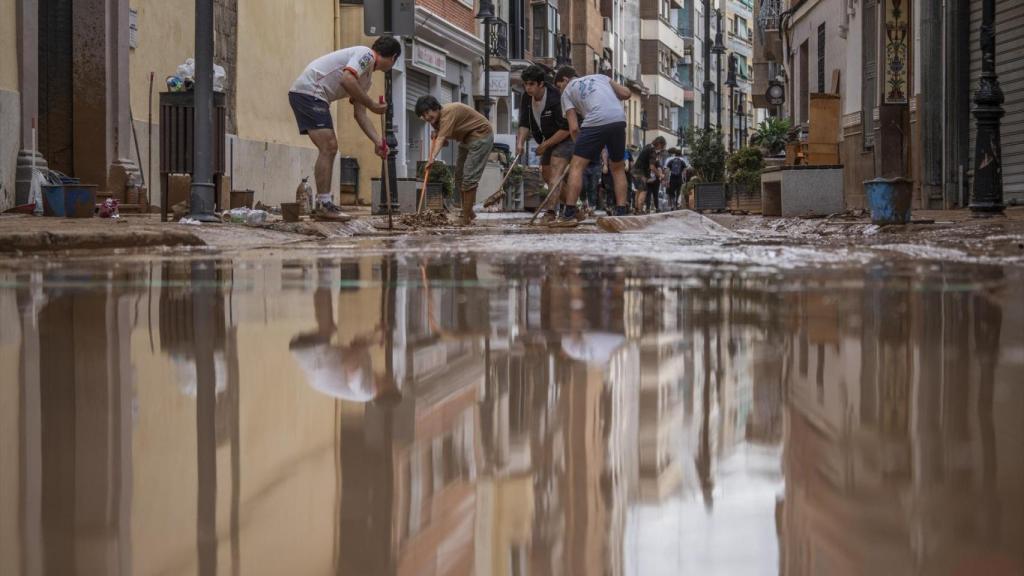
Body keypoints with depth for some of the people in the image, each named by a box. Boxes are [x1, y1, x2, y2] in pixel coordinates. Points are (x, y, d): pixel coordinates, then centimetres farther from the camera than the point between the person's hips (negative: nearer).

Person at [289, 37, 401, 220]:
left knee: (330, 148, 12)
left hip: (314, 97, 11)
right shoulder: (365, 54, -8)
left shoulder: (366, 77, 20)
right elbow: (347, 81, -25)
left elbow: (359, 113, 19)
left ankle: (323, 205, 14)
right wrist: (373, 106, -16)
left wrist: (378, 141, 10)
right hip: (308, 90, -11)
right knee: (328, 148, -13)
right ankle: (324, 205, -13)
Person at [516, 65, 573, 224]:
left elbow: (566, 129, -28)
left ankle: (551, 211, -38)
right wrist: (521, 142, -20)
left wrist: (545, 145, -21)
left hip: (565, 139, -9)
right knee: (546, 175, 12)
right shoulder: (527, 99, -4)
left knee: (555, 173, -25)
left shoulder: (556, 98, -29)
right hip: (549, 140, 9)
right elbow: (524, 123, -2)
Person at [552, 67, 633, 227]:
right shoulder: (599, 77, 29)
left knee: (576, 166, 2)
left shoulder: (567, 91, 18)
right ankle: (621, 213, 16)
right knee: (618, 168, 20)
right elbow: (627, 93, 19)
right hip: (619, 119, 4)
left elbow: (574, 128, 8)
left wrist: (580, 146, 22)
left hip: (595, 122, -4)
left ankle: (569, 214, -6)